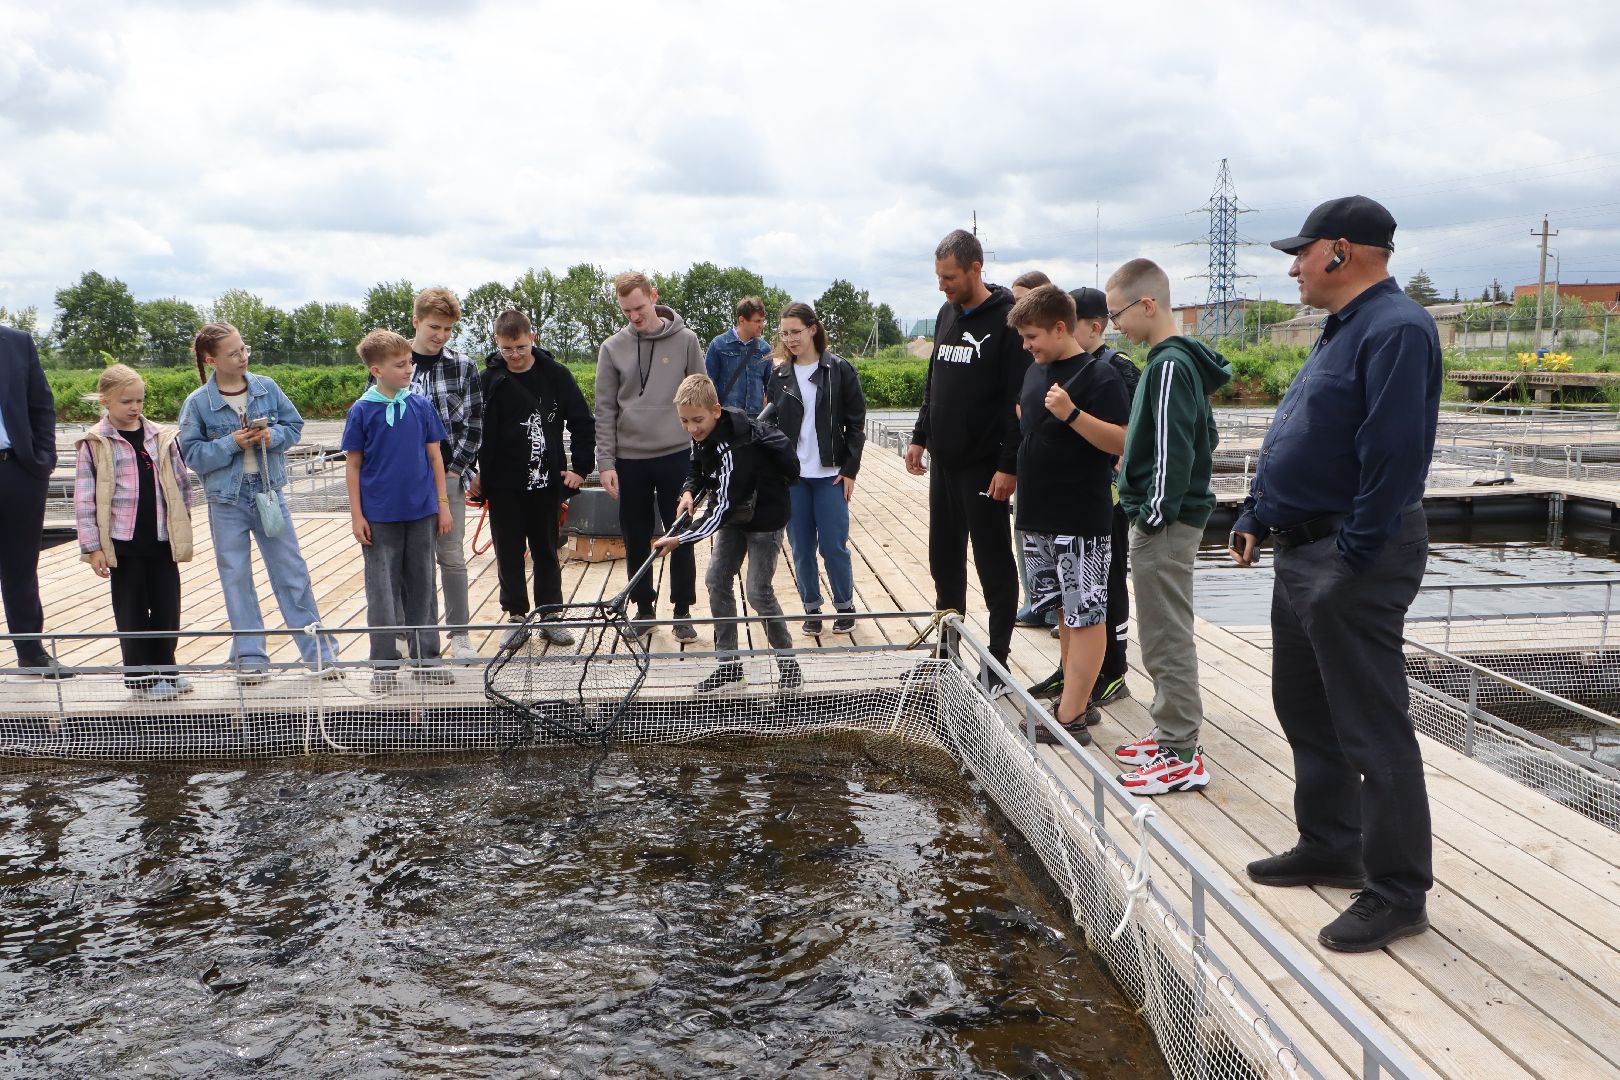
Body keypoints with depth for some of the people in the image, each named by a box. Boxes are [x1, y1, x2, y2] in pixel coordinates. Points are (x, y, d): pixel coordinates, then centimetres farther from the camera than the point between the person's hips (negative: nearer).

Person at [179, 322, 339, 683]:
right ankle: (250, 658, 17)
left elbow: (295, 426, 6)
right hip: (226, 500, -1)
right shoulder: (197, 403, -7)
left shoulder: (267, 388, -1)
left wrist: (274, 435, -14)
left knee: (292, 572, 4)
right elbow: (192, 454, -5)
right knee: (236, 579, 6)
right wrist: (231, 444, -18)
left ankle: (318, 652, 11)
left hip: (268, 491, 1)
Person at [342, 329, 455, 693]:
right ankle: (384, 665, 14)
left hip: (421, 513, 2)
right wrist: (357, 515, -4)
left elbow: (435, 457, 7)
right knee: (383, 591, 4)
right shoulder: (361, 411, -5)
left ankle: (426, 659, 20)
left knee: (421, 586, 10)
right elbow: (354, 465, 0)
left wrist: (443, 505, 5)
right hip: (380, 516, -2)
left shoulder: (421, 406, 1)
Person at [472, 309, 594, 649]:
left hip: (547, 481, 0)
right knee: (508, 552, 7)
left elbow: (583, 423, 2)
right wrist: (474, 473, -6)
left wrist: (580, 467, -2)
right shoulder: (488, 380, -3)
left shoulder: (556, 375, -2)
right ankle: (516, 616, 19)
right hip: (503, 484, 0)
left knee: (547, 551, 10)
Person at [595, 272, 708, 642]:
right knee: (636, 540, 8)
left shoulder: (685, 340, 1)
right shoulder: (612, 348, 3)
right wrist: (605, 462, -3)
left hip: (676, 456, -1)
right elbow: (605, 410, 3)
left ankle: (683, 612, 15)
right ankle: (644, 608, 23)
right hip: (629, 460, 1)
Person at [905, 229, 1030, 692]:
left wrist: (1009, 465, -20)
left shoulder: (1006, 320, -12)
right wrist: (920, 437, 14)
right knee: (944, 562, 14)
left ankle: (998, 662, 12)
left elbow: (1020, 399, -17)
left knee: (994, 567, 2)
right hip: (944, 463, 8)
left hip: (985, 467, -8)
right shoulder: (947, 315, 12)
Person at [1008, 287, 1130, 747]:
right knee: (1066, 611, 14)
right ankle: (1076, 700, 24)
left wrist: (1072, 414, -29)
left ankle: (1069, 718, 0)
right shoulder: (1035, 371, 11)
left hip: (1081, 521, -8)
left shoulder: (1100, 376, -12)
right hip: (1038, 516, 8)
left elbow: (1122, 441, -19)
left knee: (1084, 615, -2)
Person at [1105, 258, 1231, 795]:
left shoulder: (1170, 365, -17)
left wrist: (1155, 515, -18)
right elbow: (1203, 437, 21)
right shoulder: (1179, 359, 14)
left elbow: (1173, 450, -22)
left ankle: (1182, 756, 2)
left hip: (1164, 524, -10)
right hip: (1163, 517, 10)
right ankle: (1169, 734, 27)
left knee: (1168, 640, -5)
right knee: (1164, 636, 17)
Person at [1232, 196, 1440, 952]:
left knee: (1372, 730, -3)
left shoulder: (1395, 329, -17)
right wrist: (1256, 518, 15)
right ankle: (1330, 848, 32)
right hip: (1302, 551, 11)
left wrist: (1356, 559, -23)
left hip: (1352, 562, -10)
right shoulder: (1341, 331, 16)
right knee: (1304, 709, 18)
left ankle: (1398, 894, 9)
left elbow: (1395, 452, -25)